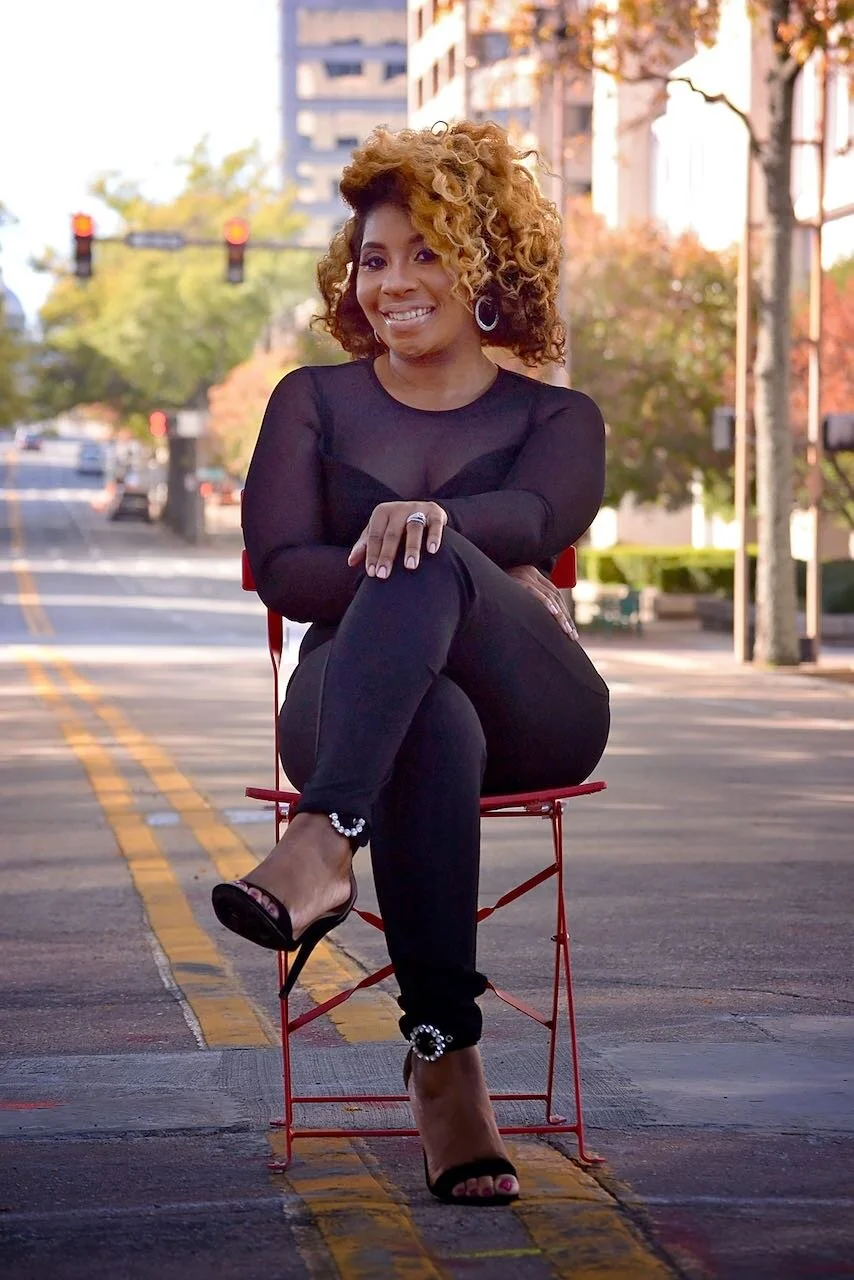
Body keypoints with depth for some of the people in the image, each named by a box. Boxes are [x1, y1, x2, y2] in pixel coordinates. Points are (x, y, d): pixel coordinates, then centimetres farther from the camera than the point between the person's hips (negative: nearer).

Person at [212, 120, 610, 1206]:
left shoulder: (555, 417, 18)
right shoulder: (315, 401, 20)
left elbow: (541, 517, -7)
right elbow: (280, 566, 4)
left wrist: (437, 522, -32)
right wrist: (484, 585, -9)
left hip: (531, 713, 0)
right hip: (350, 700, 1)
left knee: (426, 564, -34)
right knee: (432, 720, -39)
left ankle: (323, 842, -55)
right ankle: (445, 1057, -46)